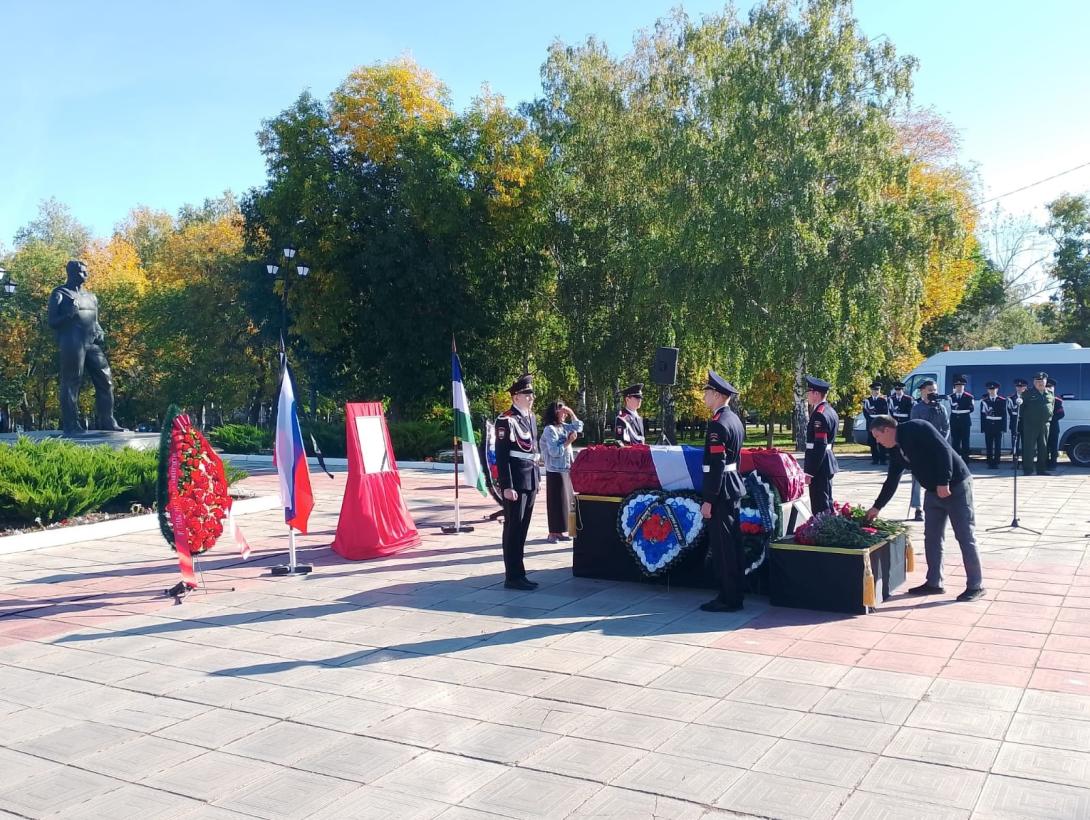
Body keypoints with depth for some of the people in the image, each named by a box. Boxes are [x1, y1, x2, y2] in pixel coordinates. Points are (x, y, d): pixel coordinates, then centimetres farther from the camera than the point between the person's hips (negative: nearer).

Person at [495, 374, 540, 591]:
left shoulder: (530, 417, 14)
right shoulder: (506, 420, -12)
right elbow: (502, 456, -15)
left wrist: (536, 481, 18)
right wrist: (507, 487, -19)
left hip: (530, 481, 8)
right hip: (515, 482, -8)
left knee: (522, 528, 12)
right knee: (514, 528, -2)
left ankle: (517, 573, 20)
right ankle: (513, 577, 4)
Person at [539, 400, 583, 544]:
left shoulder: (563, 427, 10)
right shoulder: (549, 429, -14)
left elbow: (578, 427, 21)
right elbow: (554, 451, -21)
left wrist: (571, 413, 9)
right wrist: (568, 441, -16)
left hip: (566, 470, 8)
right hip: (555, 471, -8)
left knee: (565, 500, 11)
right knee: (556, 501, -5)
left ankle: (559, 531, 18)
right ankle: (553, 532, 2)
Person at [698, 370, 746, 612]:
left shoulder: (718, 423, -18)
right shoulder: (734, 419, 12)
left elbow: (716, 465, -21)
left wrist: (708, 500, -19)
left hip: (721, 492, -10)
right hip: (734, 488, 10)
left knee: (722, 546, -3)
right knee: (732, 543, 14)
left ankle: (728, 599, 4)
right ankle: (734, 594, 23)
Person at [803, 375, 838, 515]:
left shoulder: (819, 414, -19)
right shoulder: (830, 411, 12)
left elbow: (819, 446, -23)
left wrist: (809, 472, -22)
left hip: (819, 466, -10)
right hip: (828, 463, 10)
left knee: (819, 507, -6)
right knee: (827, 503, 18)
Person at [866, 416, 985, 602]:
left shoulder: (916, 428, -17)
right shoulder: (896, 451, 8)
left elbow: (943, 450, -24)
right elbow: (891, 481, 16)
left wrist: (944, 482, -26)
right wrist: (877, 507, 17)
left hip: (956, 486, -9)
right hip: (933, 491, 9)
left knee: (965, 537, -2)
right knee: (931, 538, 10)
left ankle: (975, 586, 6)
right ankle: (934, 583, 19)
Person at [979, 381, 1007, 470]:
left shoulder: (1002, 401, 4)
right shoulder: (984, 401, 4)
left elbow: (1004, 414, 1)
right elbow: (982, 415, 1)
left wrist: (1003, 427, -6)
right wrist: (983, 428, -4)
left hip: (998, 426, 0)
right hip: (988, 426, 0)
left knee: (998, 446, 2)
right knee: (989, 446, 3)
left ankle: (996, 463, 7)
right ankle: (990, 463, 10)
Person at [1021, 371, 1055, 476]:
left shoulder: (1050, 394, 10)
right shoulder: (1028, 393, -1)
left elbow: (1052, 407, 20)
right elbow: (1021, 407, 2)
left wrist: (1049, 417, 12)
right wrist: (1023, 418, 0)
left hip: (1045, 424, 4)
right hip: (1030, 425, -4)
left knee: (1043, 448, 9)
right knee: (1029, 448, -6)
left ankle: (1041, 469, 17)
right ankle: (1029, 470, -4)